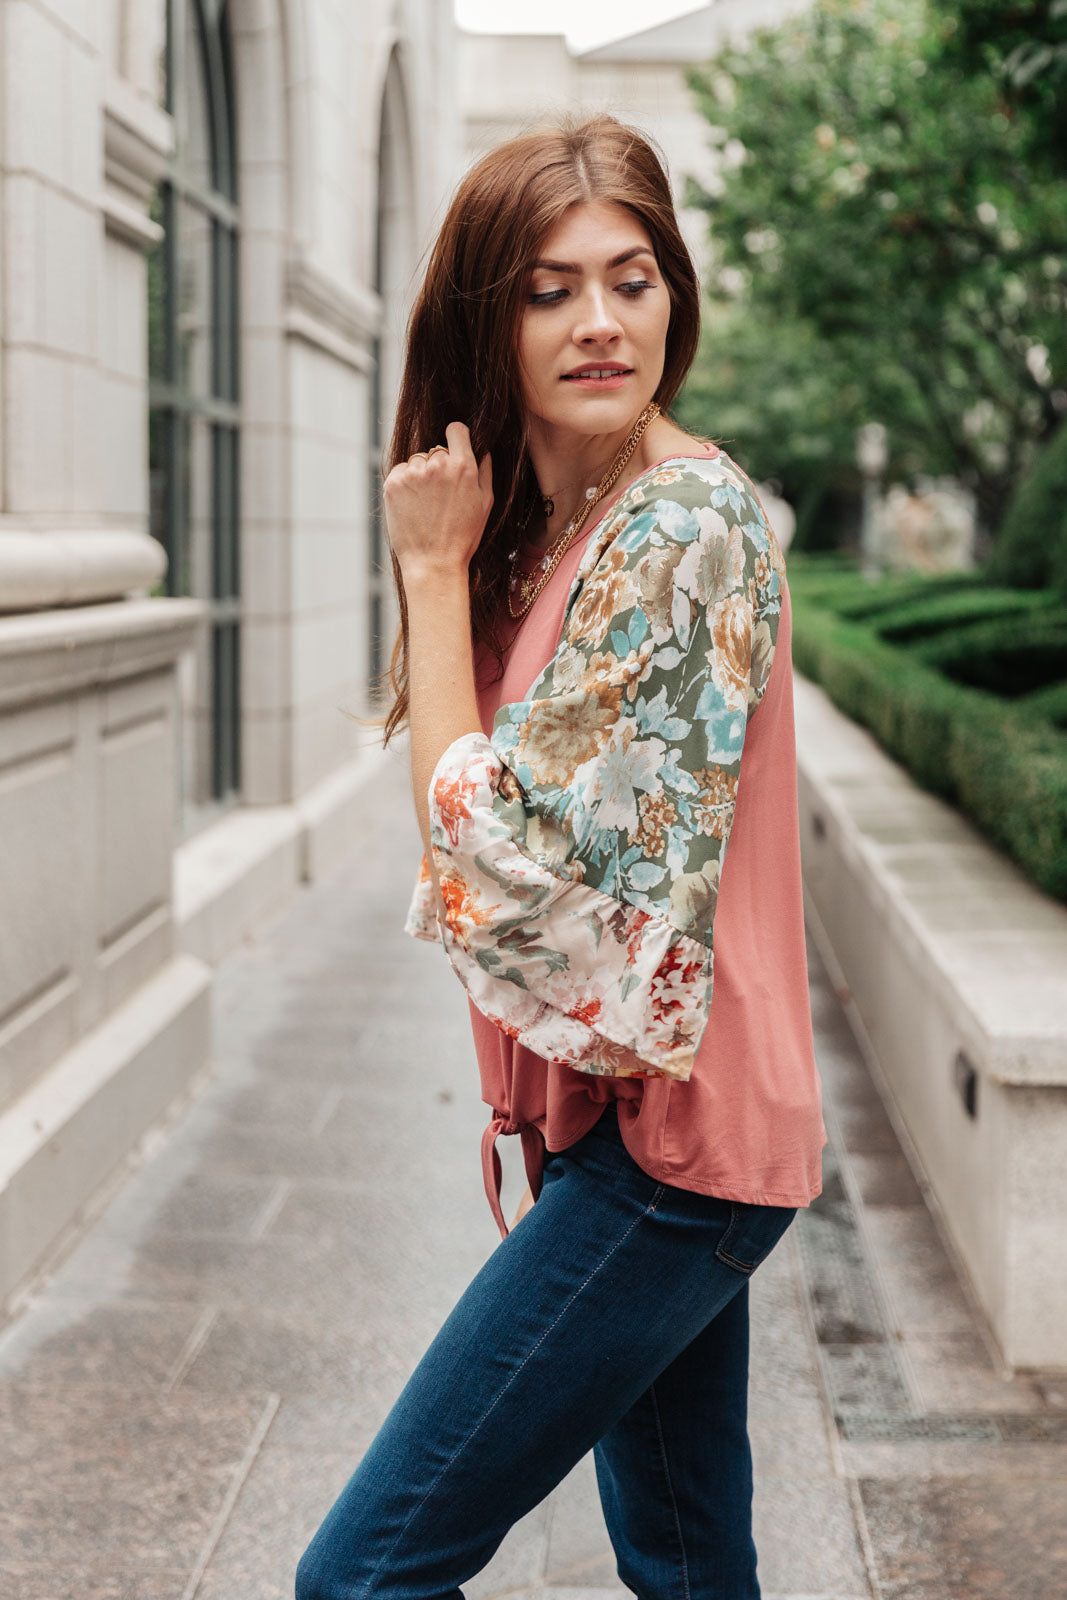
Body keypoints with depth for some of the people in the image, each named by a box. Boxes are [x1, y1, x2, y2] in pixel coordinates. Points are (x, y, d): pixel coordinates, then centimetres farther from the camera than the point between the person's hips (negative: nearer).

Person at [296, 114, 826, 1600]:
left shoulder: (682, 522, -18)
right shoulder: (556, 526, 11)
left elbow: (493, 850, -20)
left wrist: (433, 565, -13)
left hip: (665, 1141, -9)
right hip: (644, 1123, 9)